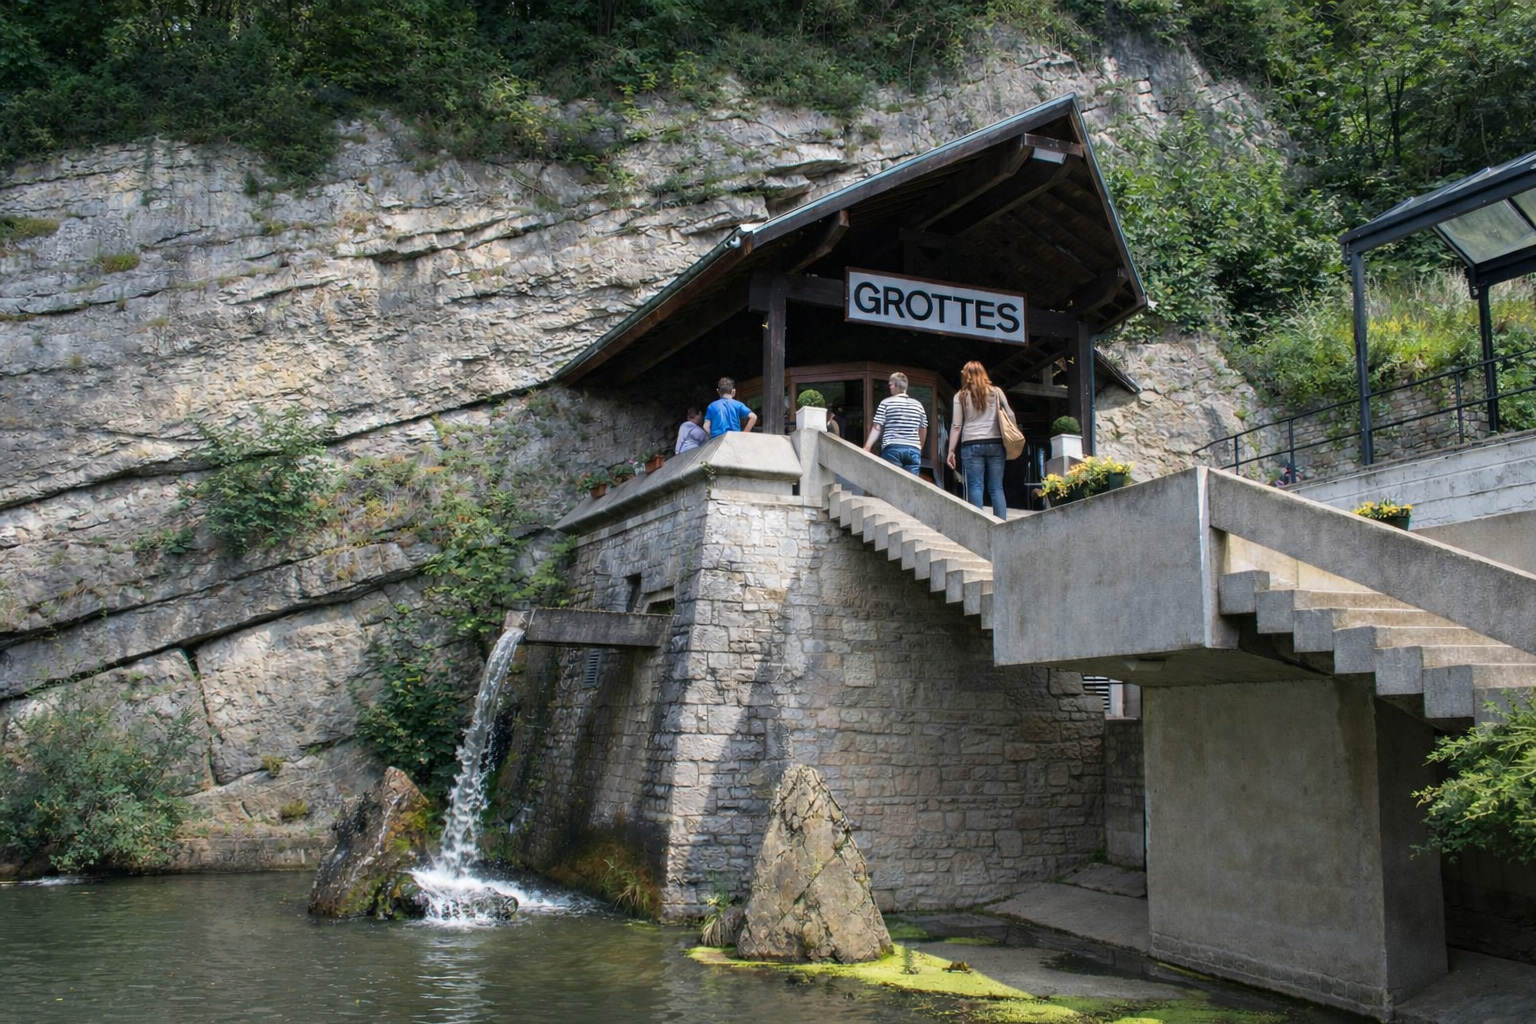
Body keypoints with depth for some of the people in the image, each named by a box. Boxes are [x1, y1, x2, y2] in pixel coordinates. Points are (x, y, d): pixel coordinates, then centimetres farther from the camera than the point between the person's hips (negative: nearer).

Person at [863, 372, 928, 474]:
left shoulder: (886, 403, 1)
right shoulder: (918, 405, 11)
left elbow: (877, 427, -4)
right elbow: (923, 430, 17)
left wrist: (867, 447, -3)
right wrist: (920, 449, 30)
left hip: (892, 448, -3)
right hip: (913, 449, 3)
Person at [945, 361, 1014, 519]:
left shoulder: (961, 396, 6)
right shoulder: (996, 391, 11)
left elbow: (956, 426, 2)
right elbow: (1010, 416, 6)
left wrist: (951, 451, 3)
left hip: (971, 444, -2)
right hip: (995, 443, 2)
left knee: (975, 487, -3)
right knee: (996, 488, 3)